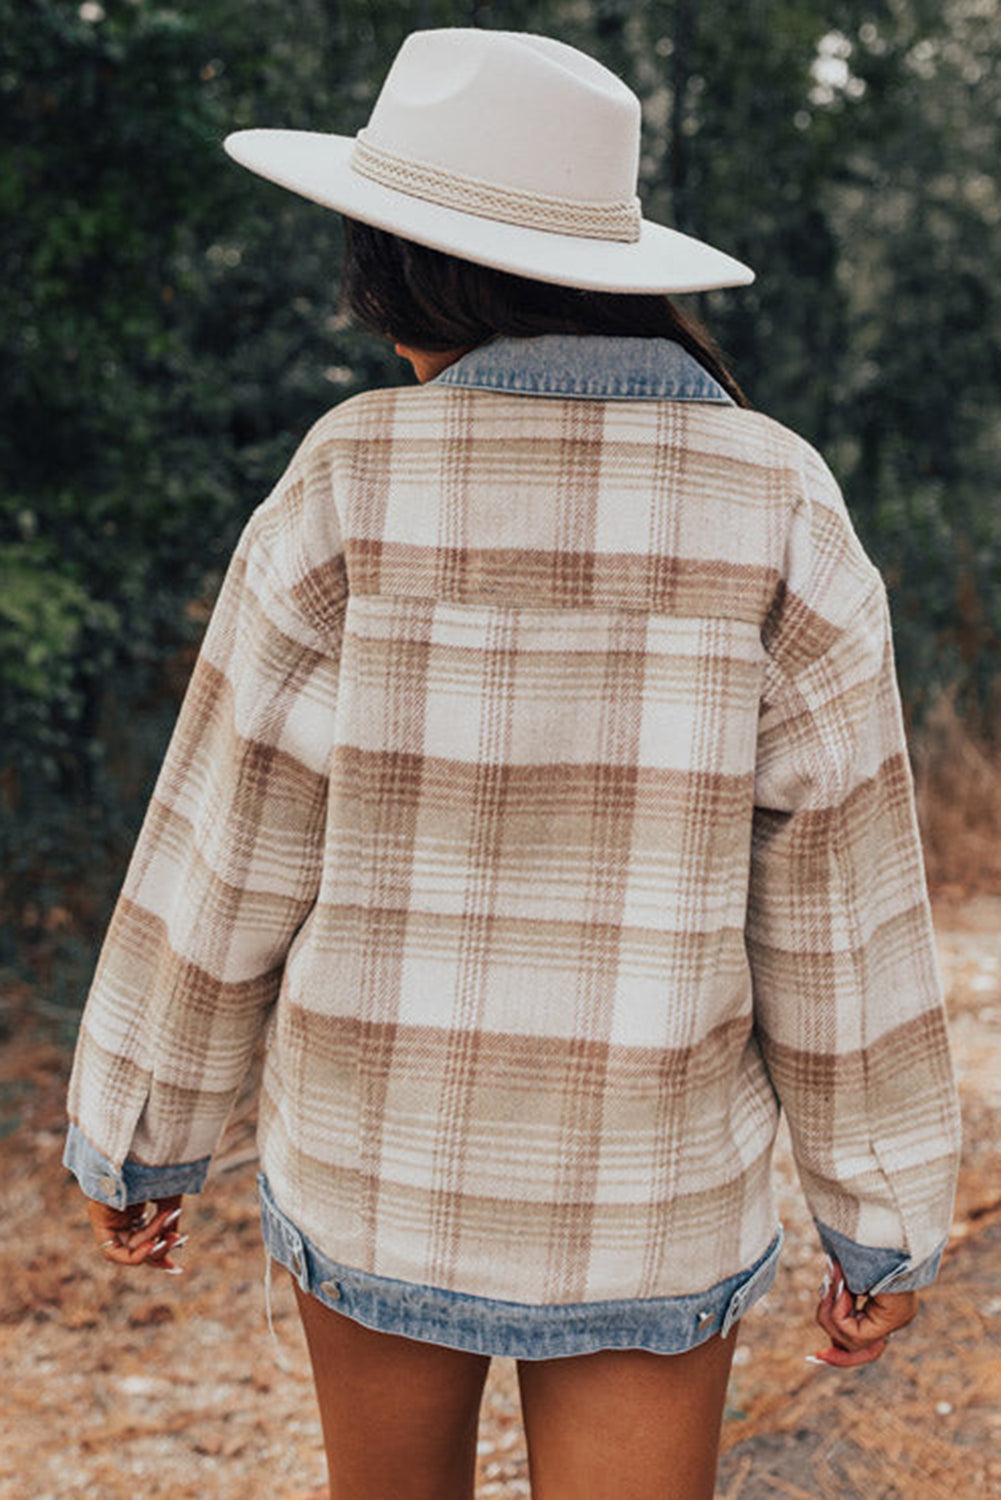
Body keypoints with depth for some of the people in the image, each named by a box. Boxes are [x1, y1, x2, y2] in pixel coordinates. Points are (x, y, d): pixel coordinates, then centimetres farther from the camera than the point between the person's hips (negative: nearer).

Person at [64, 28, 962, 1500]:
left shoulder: (352, 489, -13)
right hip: (644, 1182, 0)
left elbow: (226, 851, -8)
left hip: (380, 1136, 1)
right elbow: (838, 898, -9)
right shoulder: (773, 508, -12)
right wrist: (884, 1214, 2)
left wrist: (142, 1135, 6)